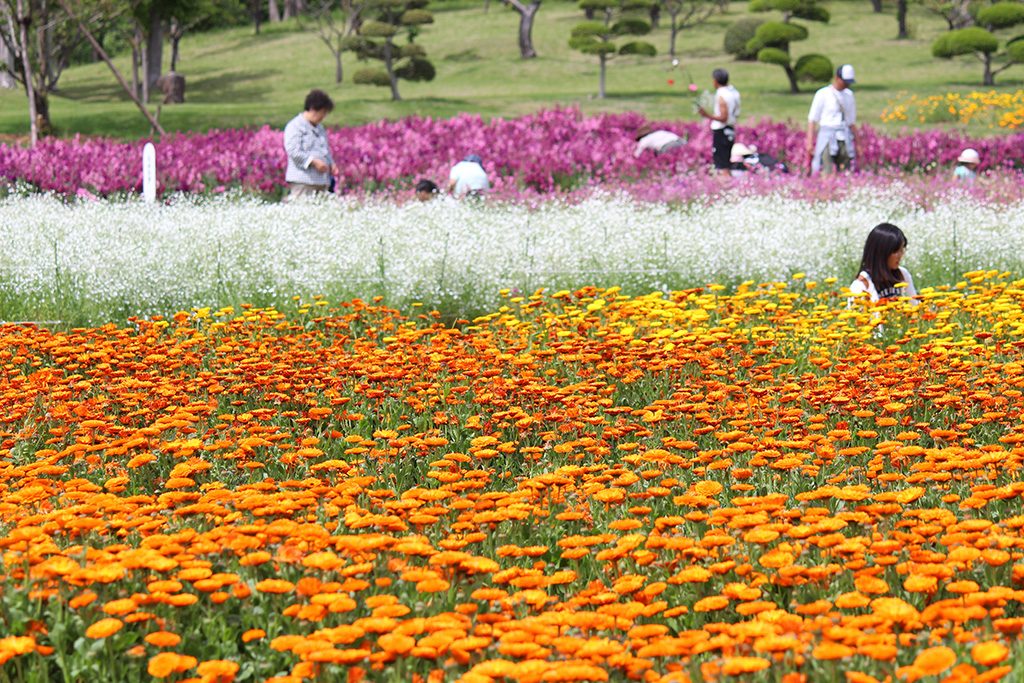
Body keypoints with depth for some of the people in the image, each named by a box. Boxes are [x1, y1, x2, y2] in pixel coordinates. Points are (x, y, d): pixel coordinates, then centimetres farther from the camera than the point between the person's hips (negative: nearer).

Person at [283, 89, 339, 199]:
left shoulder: (320, 128, 22)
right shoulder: (294, 127, -6)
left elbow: (326, 150, 31)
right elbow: (293, 151, -17)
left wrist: (331, 164, 11)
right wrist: (314, 161, -21)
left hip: (321, 181, 9)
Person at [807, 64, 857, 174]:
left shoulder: (849, 94, 13)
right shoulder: (823, 94, -2)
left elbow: (851, 121, 18)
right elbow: (812, 120, -3)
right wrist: (810, 143, -10)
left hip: (844, 139, 5)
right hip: (827, 137, -5)